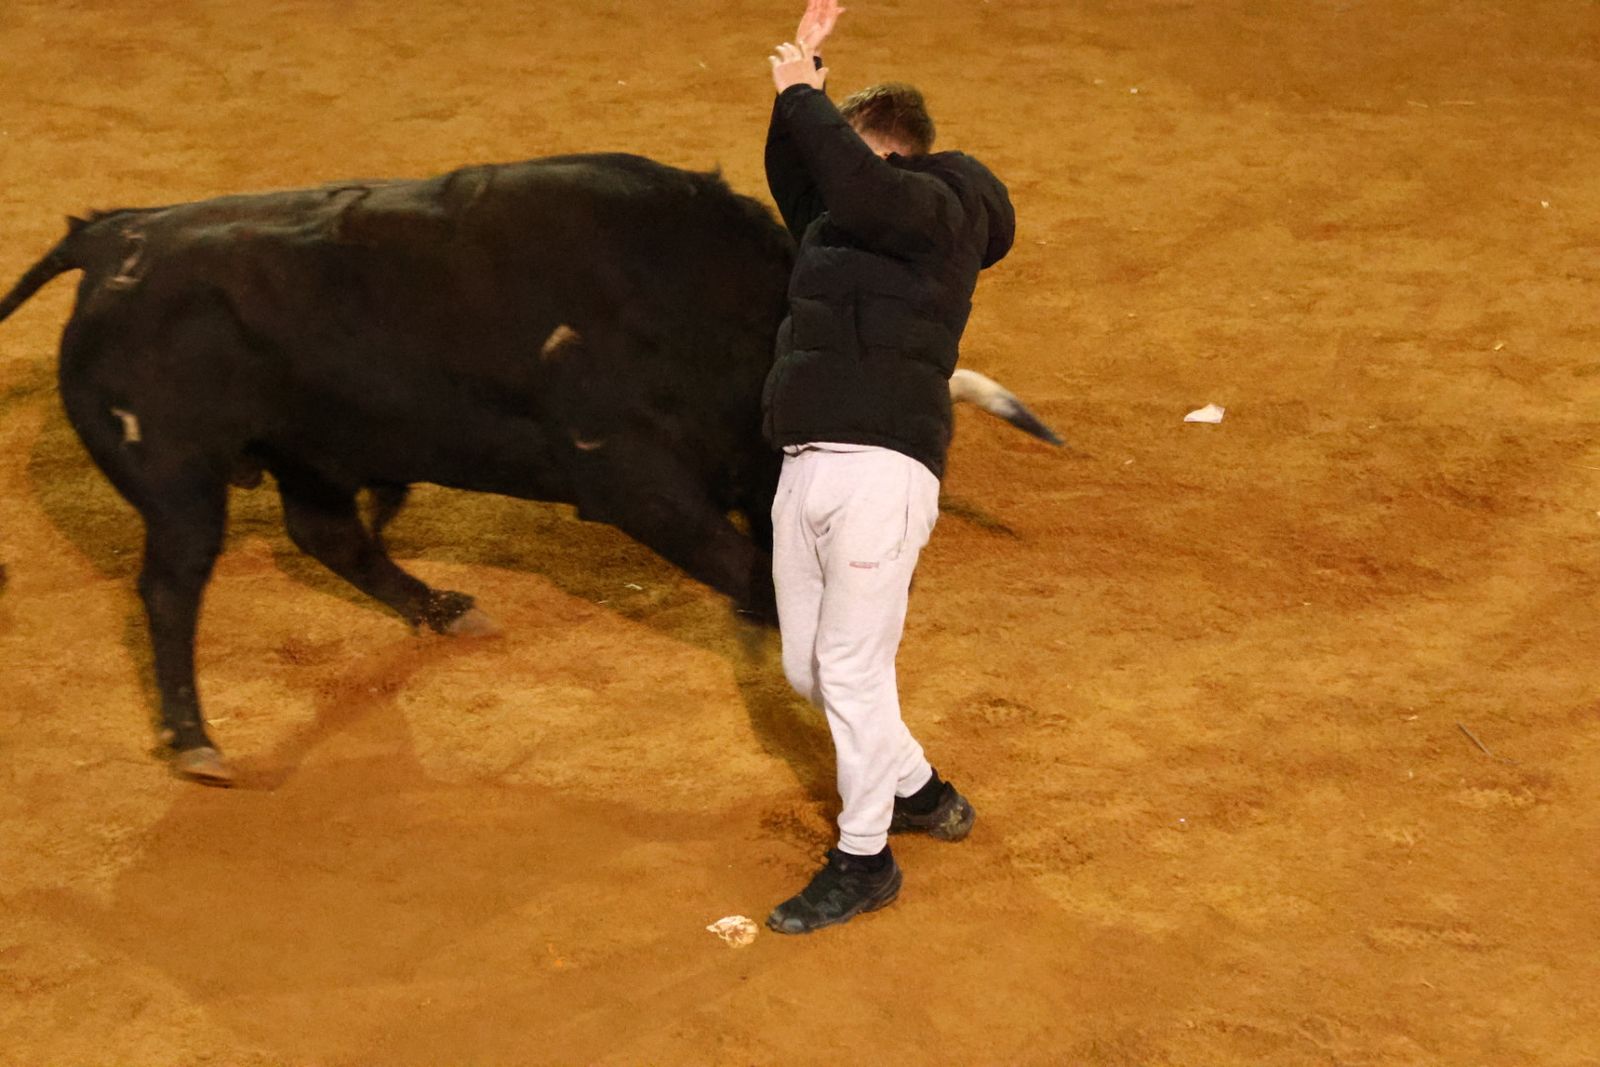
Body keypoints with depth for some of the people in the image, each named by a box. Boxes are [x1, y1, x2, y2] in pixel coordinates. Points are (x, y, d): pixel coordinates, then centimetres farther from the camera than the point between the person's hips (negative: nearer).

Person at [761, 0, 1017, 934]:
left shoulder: (938, 211, -4)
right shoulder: (840, 224, 22)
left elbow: (856, 187, -24)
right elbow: (798, 181, 37)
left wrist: (804, 95, -12)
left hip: (881, 469, -9)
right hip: (807, 466, 10)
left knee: (852, 665, -6)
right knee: (807, 666, 14)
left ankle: (866, 861, 4)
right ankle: (918, 791, 33)